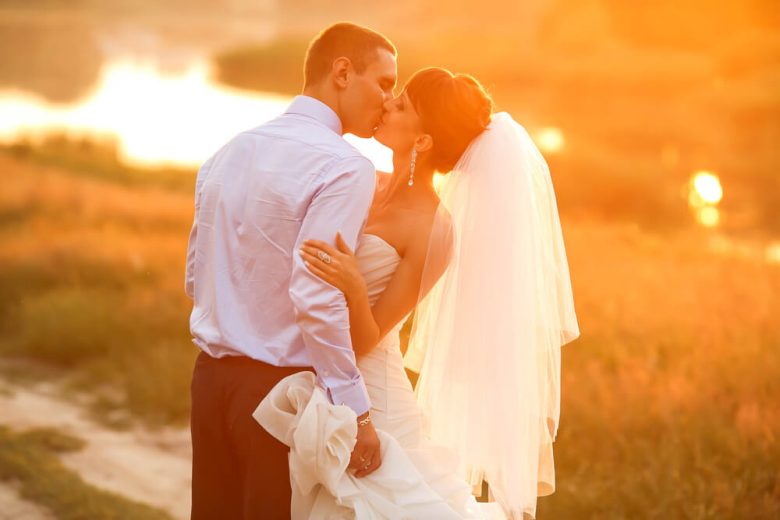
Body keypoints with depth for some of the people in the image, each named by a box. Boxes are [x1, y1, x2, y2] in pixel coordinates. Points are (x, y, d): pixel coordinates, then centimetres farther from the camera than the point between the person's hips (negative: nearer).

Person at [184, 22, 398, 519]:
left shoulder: (228, 154, 9)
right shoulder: (344, 166, -15)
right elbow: (316, 296, -23)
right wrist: (357, 412, -19)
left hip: (212, 376, 7)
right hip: (282, 387, -7)